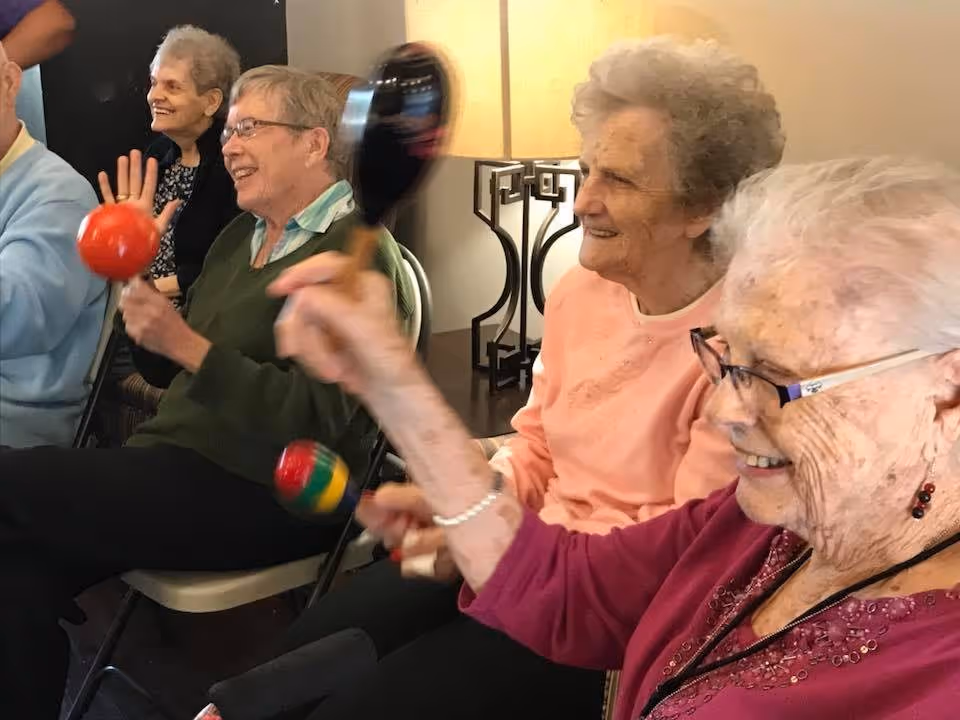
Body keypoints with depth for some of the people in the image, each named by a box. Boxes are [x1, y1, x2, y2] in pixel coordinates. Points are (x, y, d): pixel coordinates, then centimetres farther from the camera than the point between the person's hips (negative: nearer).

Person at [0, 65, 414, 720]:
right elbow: (168, 369, 18)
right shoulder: (242, 237, 17)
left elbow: (318, 420, -21)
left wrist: (185, 343, -27)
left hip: (269, 495, -7)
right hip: (181, 462, 8)